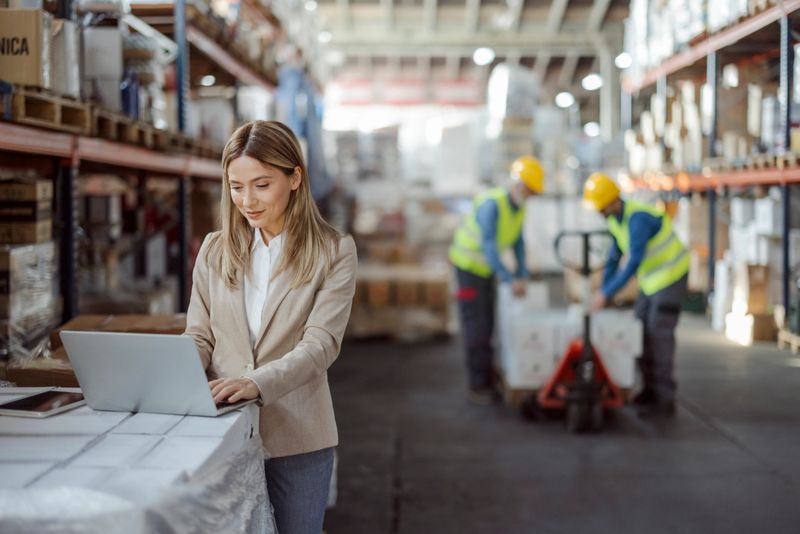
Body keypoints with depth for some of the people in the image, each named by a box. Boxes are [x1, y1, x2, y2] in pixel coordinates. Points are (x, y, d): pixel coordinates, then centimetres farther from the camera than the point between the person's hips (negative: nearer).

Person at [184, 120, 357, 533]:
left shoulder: (334, 251, -4)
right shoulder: (215, 250, 7)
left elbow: (320, 343, -13)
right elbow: (199, 336, 8)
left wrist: (258, 382, -28)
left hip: (296, 437, -2)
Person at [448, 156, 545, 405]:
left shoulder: (519, 207, -3)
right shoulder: (492, 204, -30)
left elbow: (518, 243, 4)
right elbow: (489, 246, -36)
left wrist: (522, 277, -5)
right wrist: (510, 280, -40)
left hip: (486, 268, 8)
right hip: (468, 265, -8)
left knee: (487, 325, 10)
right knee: (476, 327, -8)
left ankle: (485, 381, 18)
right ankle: (478, 386, -2)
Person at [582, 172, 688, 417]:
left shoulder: (637, 217, -29)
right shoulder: (615, 219, 2)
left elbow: (634, 261, -34)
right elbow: (614, 256, 9)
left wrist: (607, 294, -32)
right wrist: (602, 291, 3)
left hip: (671, 276, -9)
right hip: (652, 278, 9)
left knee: (659, 335, -10)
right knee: (642, 331, 8)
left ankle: (664, 399, -5)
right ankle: (651, 389, 18)